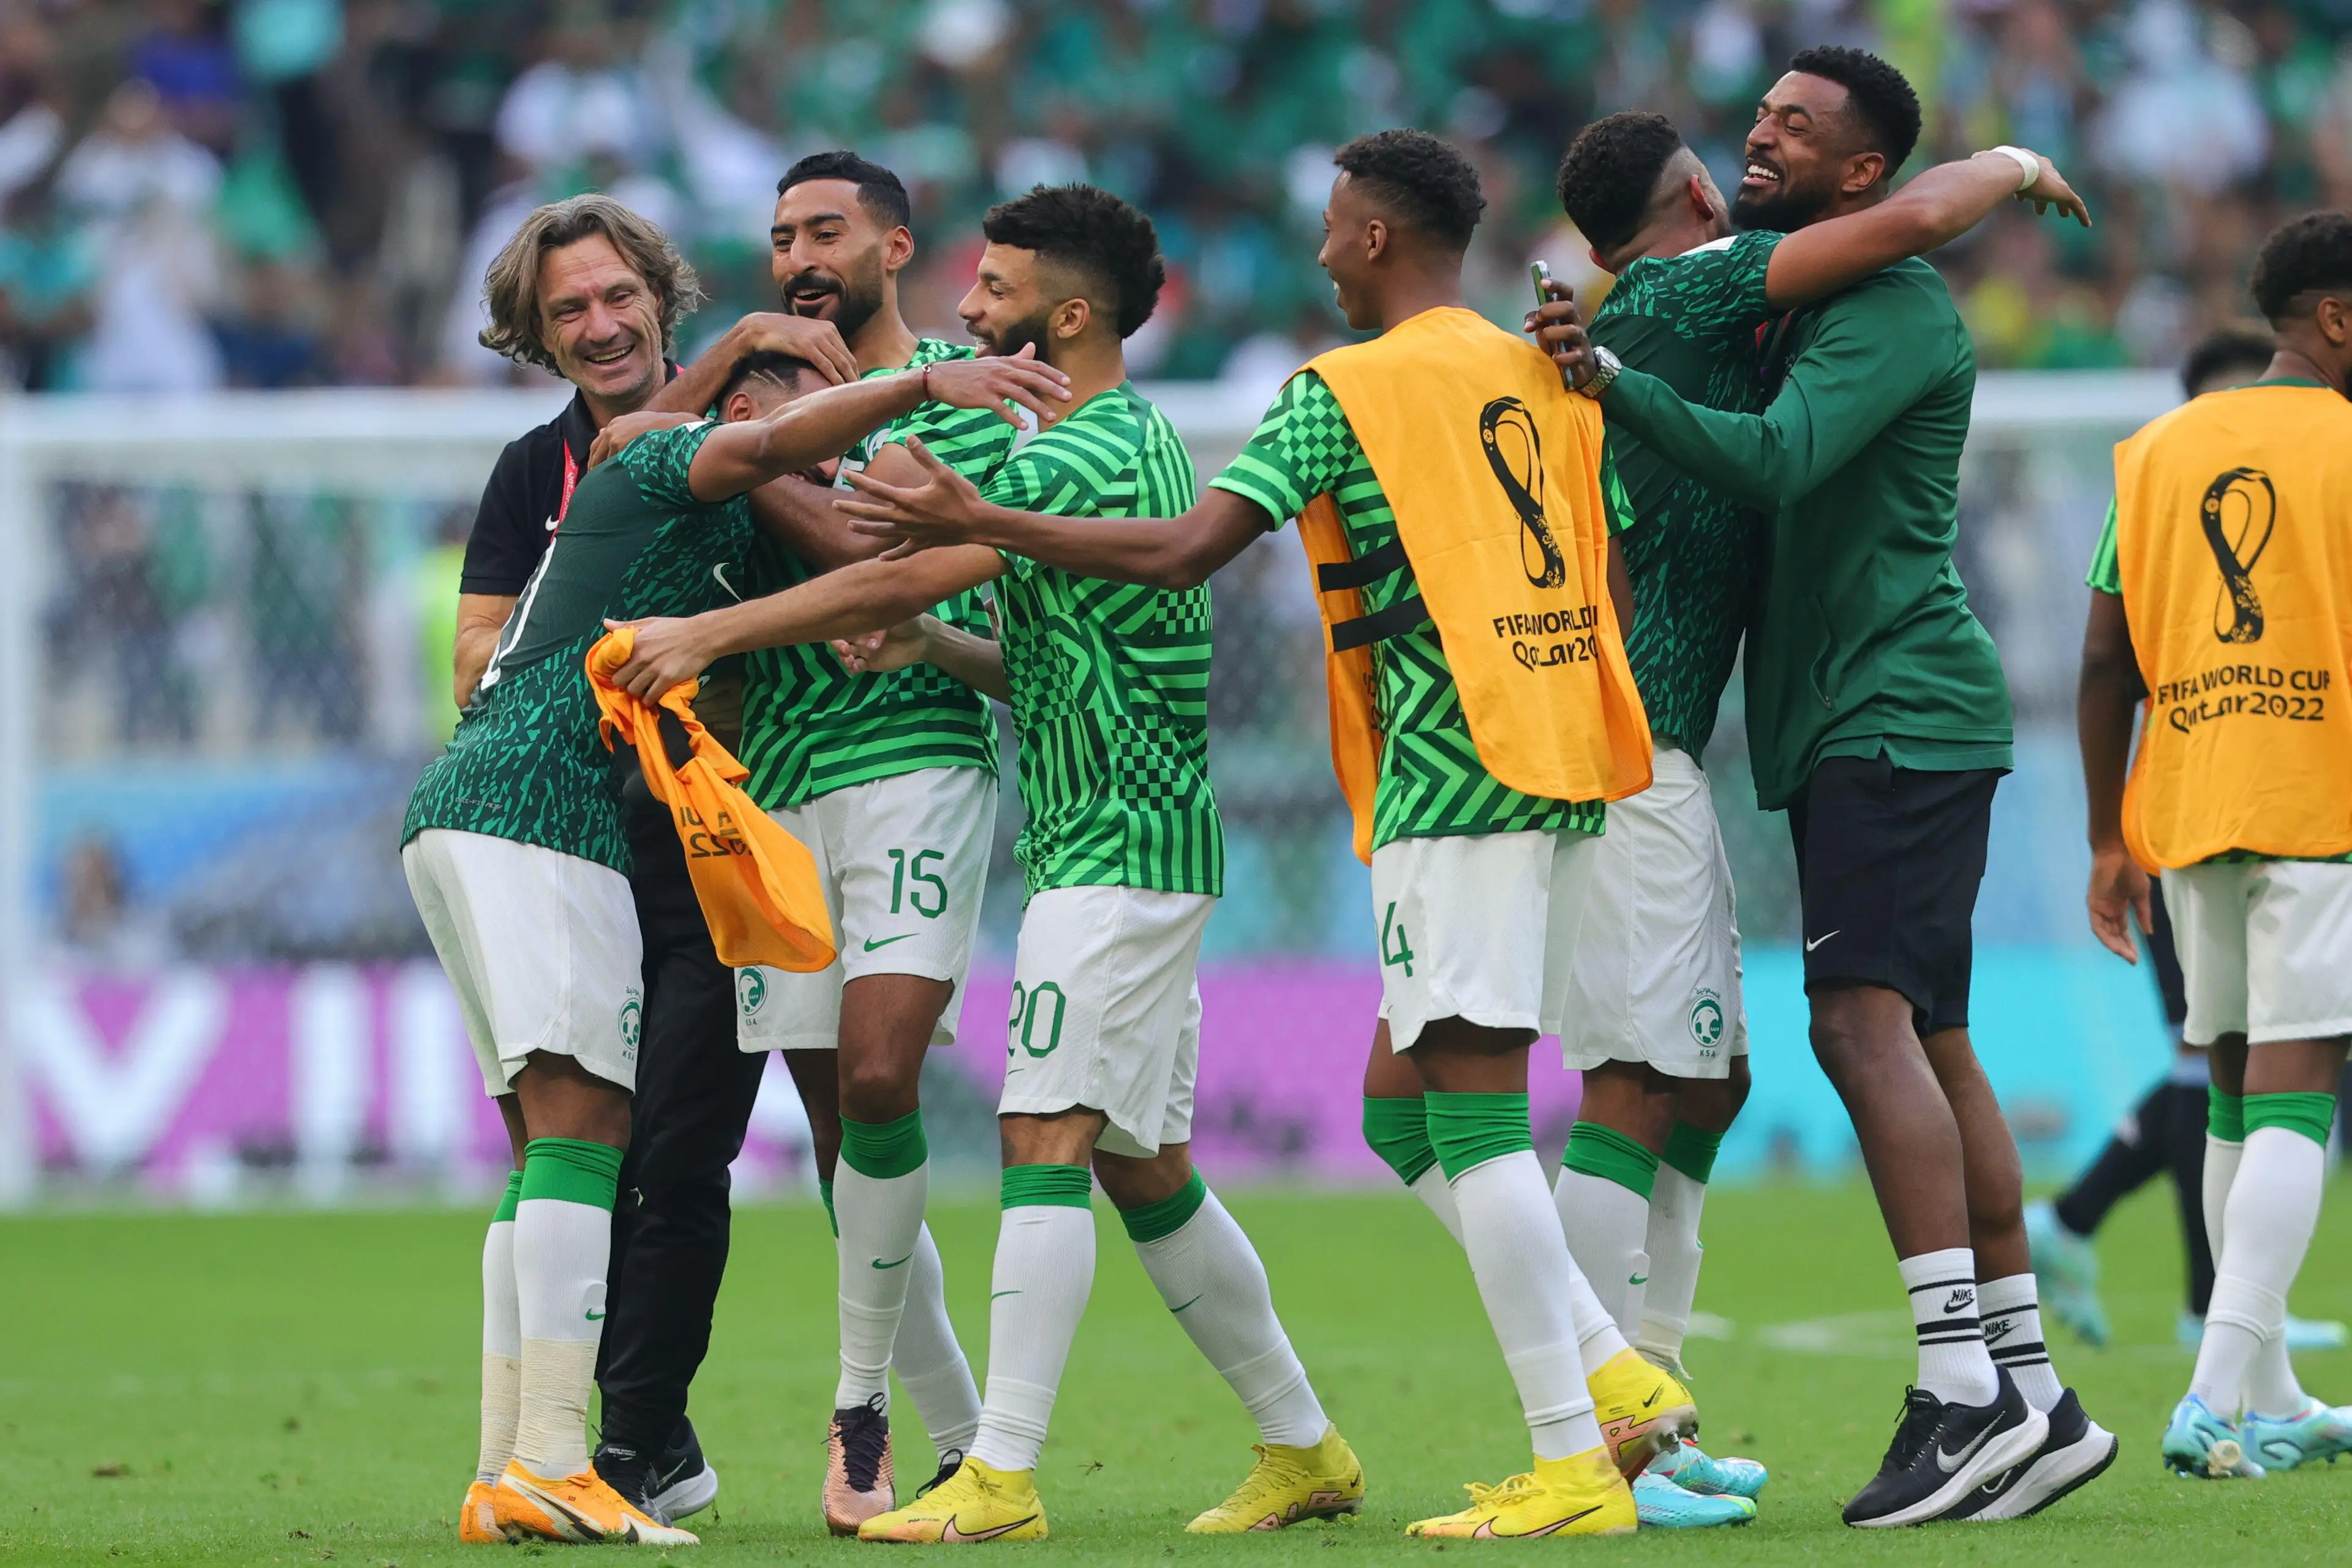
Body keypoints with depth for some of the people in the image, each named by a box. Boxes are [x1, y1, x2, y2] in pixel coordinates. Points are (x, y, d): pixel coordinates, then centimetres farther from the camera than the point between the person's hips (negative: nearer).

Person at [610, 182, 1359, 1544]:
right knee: (1147, 1169, 13)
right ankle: (1305, 1447, 19)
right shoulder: (1137, 441, 17)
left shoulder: (1088, 457, -16)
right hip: (1139, 843, 10)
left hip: (1116, 852, -10)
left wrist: (708, 634, -17)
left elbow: (899, 582, -21)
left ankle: (1002, 1477, -17)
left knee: (1047, 1140, -13)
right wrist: (937, 651, 8)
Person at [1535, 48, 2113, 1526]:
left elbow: (1776, 460, -26)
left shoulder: (1896, 307, -12)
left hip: (1901, 719, -10)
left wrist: (1614, 378, -34)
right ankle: (2034, 1397, 11)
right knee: (1931, 1046, 9)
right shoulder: (1790, 294, 17)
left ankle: (1966, 1385, -26)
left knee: (1866, 1021, -20)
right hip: (1848, 732, 10)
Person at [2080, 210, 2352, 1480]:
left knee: (2238, 1090, 14)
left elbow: (2107, 661, 9)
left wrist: (2108, 837, 14)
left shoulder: (2159, 453, 11)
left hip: (2187, 804, 6)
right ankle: (2220, 1399, -19)